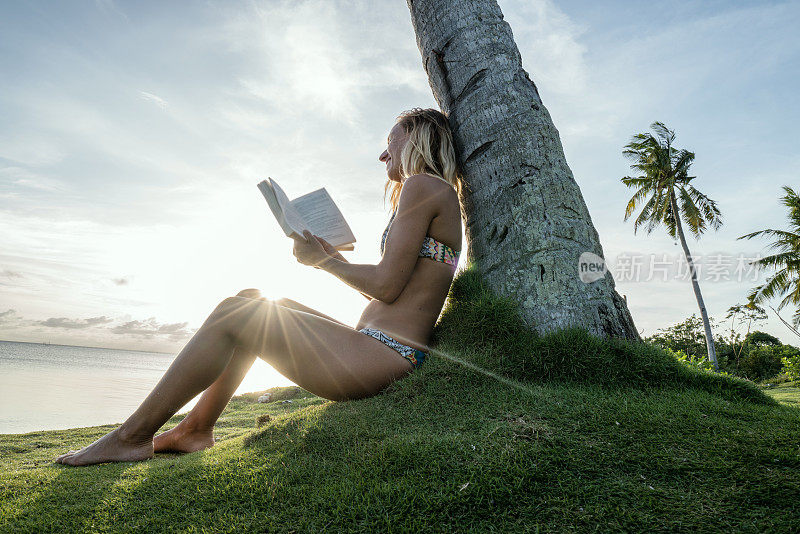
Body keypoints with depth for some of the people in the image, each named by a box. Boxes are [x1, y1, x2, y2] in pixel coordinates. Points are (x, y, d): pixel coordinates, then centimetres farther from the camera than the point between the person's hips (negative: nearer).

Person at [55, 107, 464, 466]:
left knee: (235, 312, -10)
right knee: (252, 302, 12)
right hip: (378, 354, 10)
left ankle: (133, 436, 4)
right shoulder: (437, 197, 24)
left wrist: (324, 261, -1)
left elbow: (386, 286, -16)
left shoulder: (423, 185, -7)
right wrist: (335, 260, 15)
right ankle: (195, 429, 17)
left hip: (384, 359, -10)